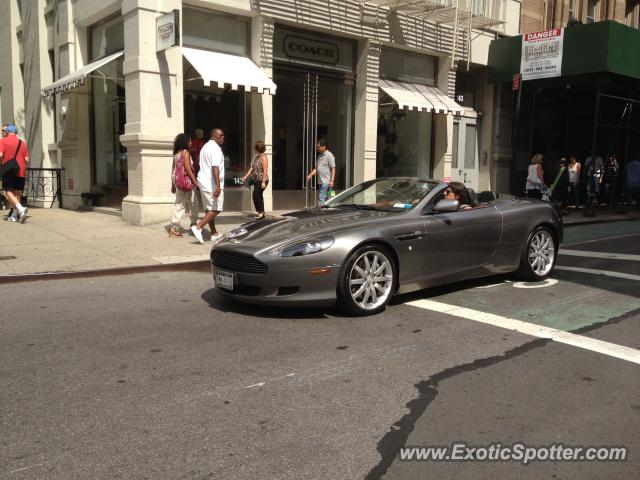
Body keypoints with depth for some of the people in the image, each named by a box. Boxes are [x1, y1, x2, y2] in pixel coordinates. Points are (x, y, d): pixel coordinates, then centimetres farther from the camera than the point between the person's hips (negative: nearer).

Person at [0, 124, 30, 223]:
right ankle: (14, 215, 9)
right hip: (21, 171, 4)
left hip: (9, 170, -4)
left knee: (8, 191, -4)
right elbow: (27, 159, 6)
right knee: (17, 192, 9)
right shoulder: (22, 143, 11)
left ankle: (20, 208, -27)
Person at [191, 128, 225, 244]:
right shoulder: (215, 148, -13)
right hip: (212, 184, -10)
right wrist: (218, 186, -30)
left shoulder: (205, 147, 18)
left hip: (204, 182, 10)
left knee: (209, 209, 12)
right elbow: (215, 168, -24)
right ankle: (198, 227, -14)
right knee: (216, 209, -7)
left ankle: (214, 233, 17)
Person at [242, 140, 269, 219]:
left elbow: (265, 170, -18)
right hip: (256, 180, 9)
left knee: (256, 195, -12)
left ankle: (261, 212, -4)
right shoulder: (256, 157, 13)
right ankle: (261, 213, 16)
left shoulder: (263, 157, -13)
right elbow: (252, 168, 18)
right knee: (259, 196, 9)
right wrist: (246, 176, 13)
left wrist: (263, 182, -22)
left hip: (262, 180, -9)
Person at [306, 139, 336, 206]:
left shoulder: (329, 155, -7)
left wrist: (332, 180, -18)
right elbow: (316, 168, 20)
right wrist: (310, 175, 4)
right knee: (325, 198, 11)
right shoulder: (319, 156, 18)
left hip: (326, 181, -8)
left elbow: (333, 168, -11)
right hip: (321, 181, 8)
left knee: (321, 197, -13)